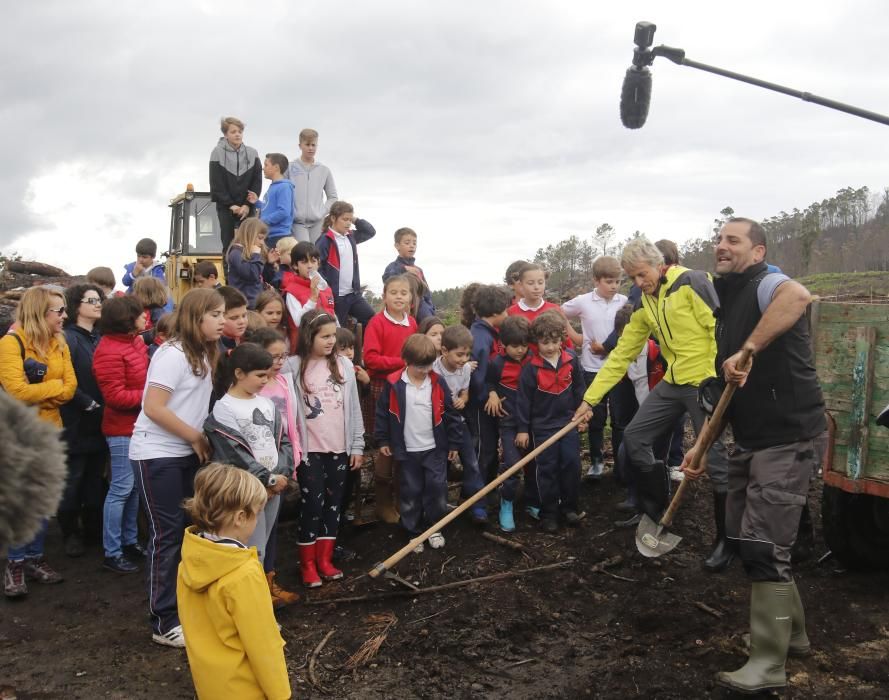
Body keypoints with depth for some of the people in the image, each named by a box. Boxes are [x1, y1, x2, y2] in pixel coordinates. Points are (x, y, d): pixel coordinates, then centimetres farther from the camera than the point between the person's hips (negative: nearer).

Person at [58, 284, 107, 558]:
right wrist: (89, 404, -16)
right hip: (76, 423, -6)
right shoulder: (68, 339, -9)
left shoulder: (101, 338, 11)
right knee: (73, 480, 3)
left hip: (100, 422, 6)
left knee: (95, 478, 13)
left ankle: (94, 529, 24)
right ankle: (71, 532, 15)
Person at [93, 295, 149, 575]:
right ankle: (112, 553, 7)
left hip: (140, 426, 9)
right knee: (121, 488, -3)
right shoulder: (109, 351, -19)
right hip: (123, 429, -9)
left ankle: (130, 541, 27)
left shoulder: (135, 342, 9)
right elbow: (115, 396, -22)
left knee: (135, 486, 15)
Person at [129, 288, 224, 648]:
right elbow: (153, 407, -23)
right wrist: (197, 438, -15)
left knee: (189, 530, 12)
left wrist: (200, 440, 1)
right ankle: (164, 622, 6)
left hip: (186, 454, 8)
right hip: (157, 455, -8)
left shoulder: (203, 353, 9)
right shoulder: (173, 354, -18)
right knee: (167, 534, -4)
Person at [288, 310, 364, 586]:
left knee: (333, 504, 10)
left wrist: (357, 446, 6)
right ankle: (308, 564, 14)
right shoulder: (294, 367, -7)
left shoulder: (344, 365, 4)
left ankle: (325, 559, 22)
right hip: (309, 450, -4)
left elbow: (353, 408, 7)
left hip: (339, 448, 4)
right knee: (312, 505, 0)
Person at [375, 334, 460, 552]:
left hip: (435, 449, 1)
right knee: (410, 493, 7)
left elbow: (450, 415, 3)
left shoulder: (438, 383, -4)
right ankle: (414, 532, 21)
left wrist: (453, 443, 6)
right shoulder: (394, 384, -9)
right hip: (407, 451, -1)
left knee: (437, 489, 4)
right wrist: (382, 440, 3)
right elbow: (383, 412, 1)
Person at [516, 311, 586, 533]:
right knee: (547, 469, 3)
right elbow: (523, 399, -8)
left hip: (568, 421, 3)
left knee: (572, 463, 3)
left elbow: (579, 387, 9)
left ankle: (569, 507, 19)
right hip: (542, 425, -2)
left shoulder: (571, 359, -3)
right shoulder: (531, 367, -12)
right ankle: (548, 513, 13)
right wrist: (522, 429, -6)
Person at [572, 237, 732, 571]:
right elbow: (622, 354, 12)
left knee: (714, 459, -3)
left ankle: (727, 539, 14)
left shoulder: (693, 283, -13)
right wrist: (590, 397, 9)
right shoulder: (644, 304, 11)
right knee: (634, 436, 7)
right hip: (672, 382, 8)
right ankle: (656, 511, 25)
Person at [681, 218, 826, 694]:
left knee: (763, 546, -8)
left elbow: (799, 296, -41)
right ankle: (791, 632, 33)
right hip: (752, 441, 10)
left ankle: (768, 664, 5)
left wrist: (748, 350, -39)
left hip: (789, 439, -9)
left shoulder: (765, 285, -13)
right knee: (742, 538, 15)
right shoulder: (727, 305, 15)